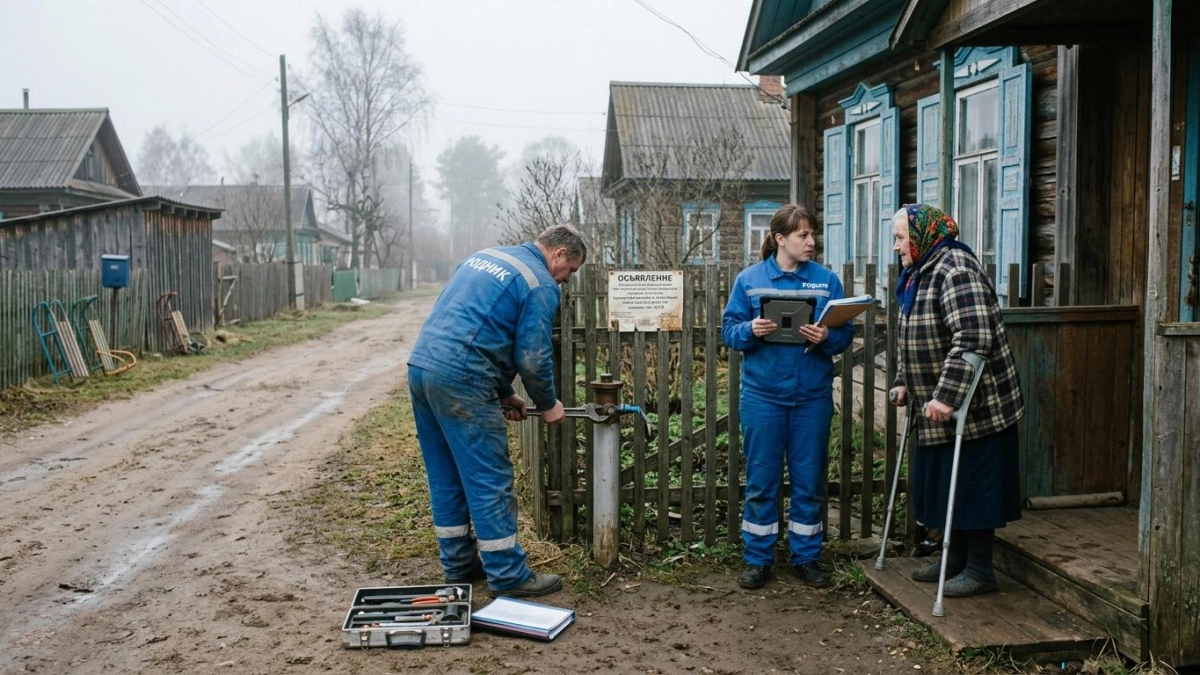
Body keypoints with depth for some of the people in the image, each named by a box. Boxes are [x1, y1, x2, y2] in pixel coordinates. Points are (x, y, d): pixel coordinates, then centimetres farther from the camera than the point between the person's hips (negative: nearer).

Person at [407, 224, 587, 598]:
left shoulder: (485, 256, 22)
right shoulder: (541, 285, -4)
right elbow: (533, 357, -8)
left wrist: (504, 394, 24)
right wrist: (548, 405, 11)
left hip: (420, 366, 9)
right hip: (459, 381, -9)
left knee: (446, 477, 16)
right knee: (490, 479, 0)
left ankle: (459, 565, 27)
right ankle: (509, 575, 8)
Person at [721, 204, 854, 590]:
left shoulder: (827, 280, 4)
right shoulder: (749, 279, 1)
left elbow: (846, 333, 1)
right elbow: (729, 330, 0)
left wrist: (827, 338, -20)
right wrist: (751, 331, -21)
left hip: (813, 396, 2)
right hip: (763, 395, -1)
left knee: (809, 482, 10)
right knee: (761, 482, 6)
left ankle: (806, 558, 25)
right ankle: (757, 560, 19)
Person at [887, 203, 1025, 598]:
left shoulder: (955, 270, -20)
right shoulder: (921, 273, 13)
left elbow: (973, 340, -29)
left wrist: (946, 396, -30)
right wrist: (904, 383, 15)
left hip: (973, 406, -10)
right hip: (938, 404, 10)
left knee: (972, 486, 1)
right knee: (945, 484, 16)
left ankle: (979, 569, 14)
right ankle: (955, 559, 30)